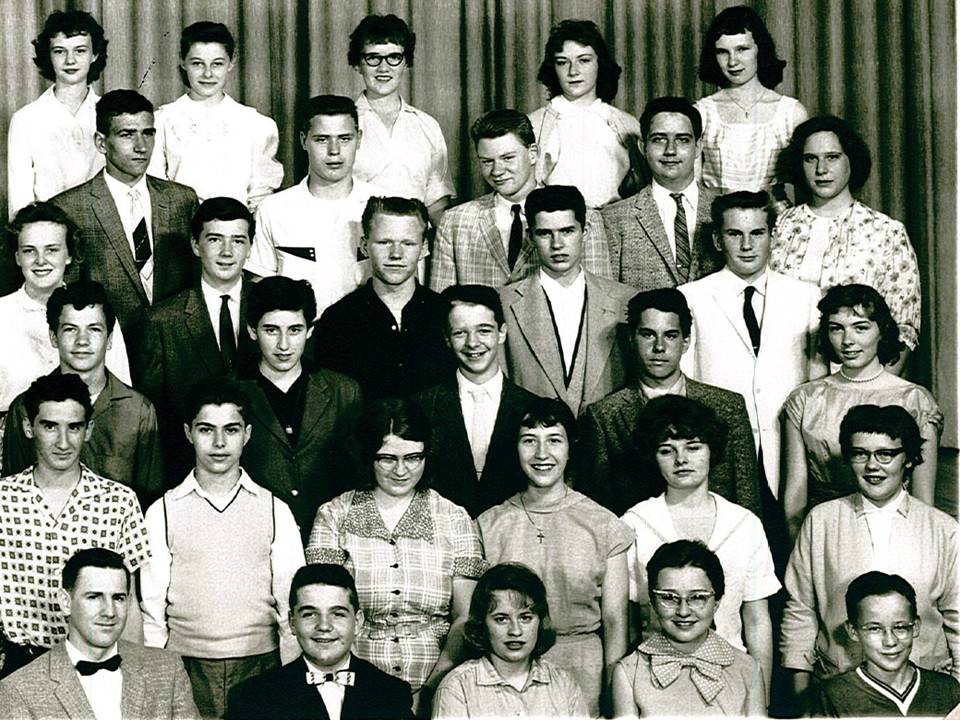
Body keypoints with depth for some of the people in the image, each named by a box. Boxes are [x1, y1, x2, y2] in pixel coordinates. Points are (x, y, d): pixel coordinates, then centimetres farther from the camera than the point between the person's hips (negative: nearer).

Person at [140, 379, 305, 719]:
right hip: (186, 671, 0)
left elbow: (291, 603, 4)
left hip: (260, 666, 0)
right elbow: (152, 609, 5)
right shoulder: (162, 513, 3)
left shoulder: (275, 511, 4)